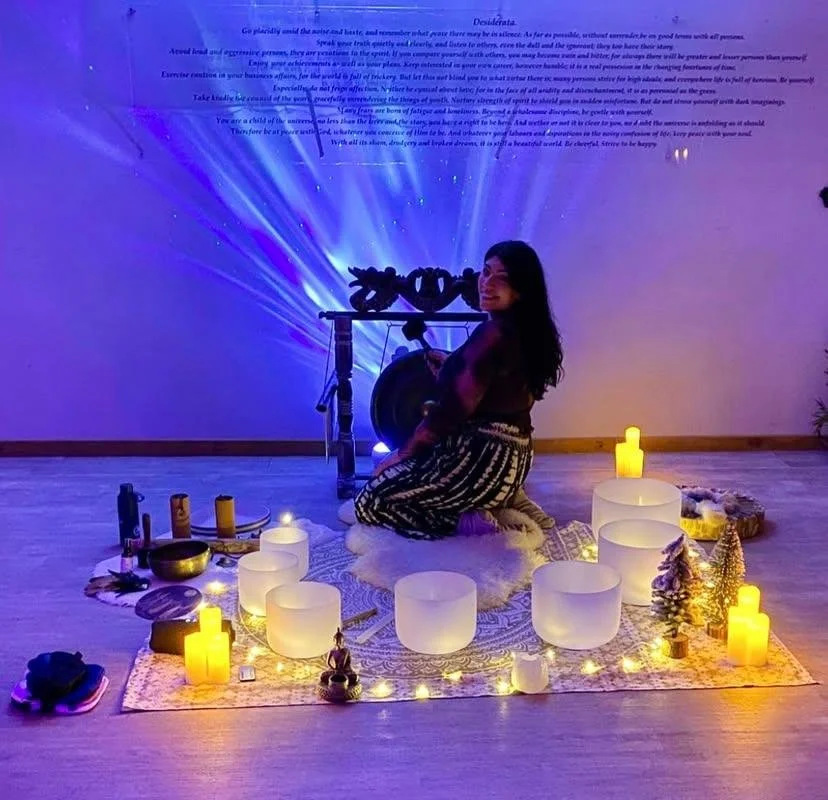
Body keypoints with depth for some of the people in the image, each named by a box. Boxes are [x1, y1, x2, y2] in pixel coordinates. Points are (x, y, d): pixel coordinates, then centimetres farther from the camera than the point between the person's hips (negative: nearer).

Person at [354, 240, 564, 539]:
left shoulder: (494, 332, -20)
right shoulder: (528, 330, 8)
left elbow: (453, 410, -20)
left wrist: (403, 453, -8)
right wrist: (453, 366, 22)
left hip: (481, 461, -10)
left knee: (368, 503, -4)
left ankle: (466, 519, -8)